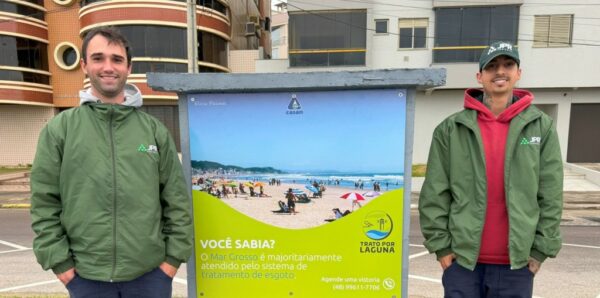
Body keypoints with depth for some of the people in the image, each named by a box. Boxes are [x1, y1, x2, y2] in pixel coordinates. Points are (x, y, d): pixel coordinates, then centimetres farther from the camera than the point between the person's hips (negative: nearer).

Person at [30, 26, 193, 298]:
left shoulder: (154, 129, 0)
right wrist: (60, 262, -3)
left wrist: (174, 256, -3)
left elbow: (177, 199, 0)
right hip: (86, 276, 0)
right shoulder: (59, 129, 0)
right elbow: (44, 203, 1)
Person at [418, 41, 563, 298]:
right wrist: (441, 245, -5)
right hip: (462, 259, -1)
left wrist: (541, 250, -1)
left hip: (517, 263, 2)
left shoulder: (542, 127, 2)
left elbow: (551, 197, 2)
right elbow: (434, 194, -4)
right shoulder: (451, 129, -3)